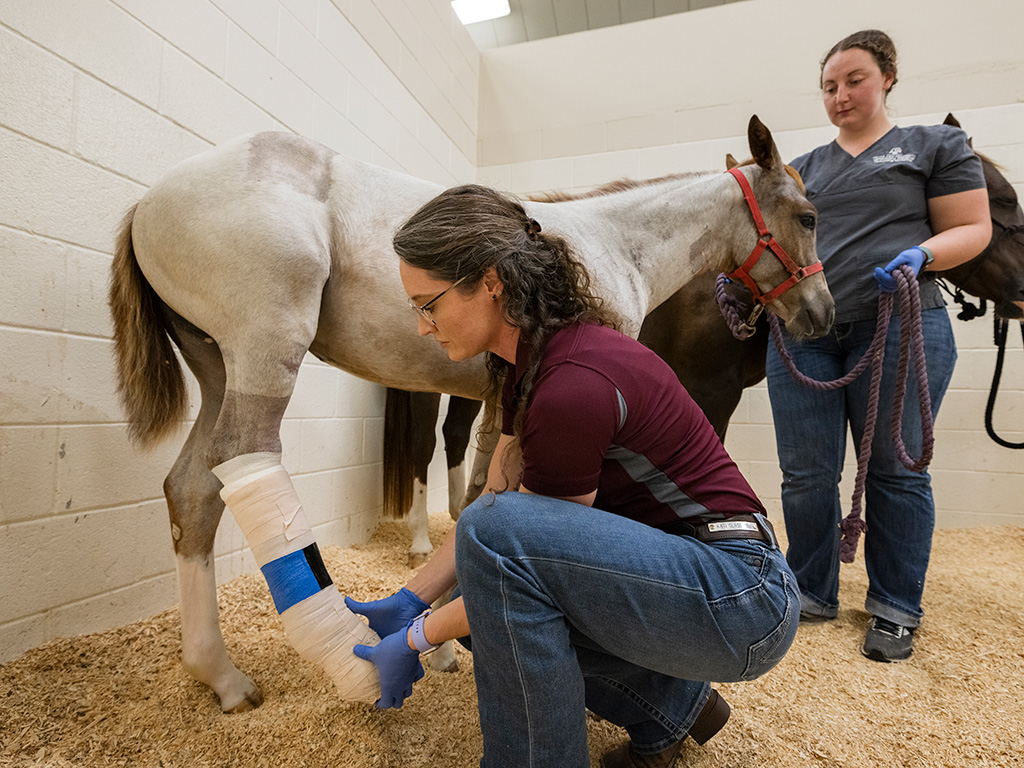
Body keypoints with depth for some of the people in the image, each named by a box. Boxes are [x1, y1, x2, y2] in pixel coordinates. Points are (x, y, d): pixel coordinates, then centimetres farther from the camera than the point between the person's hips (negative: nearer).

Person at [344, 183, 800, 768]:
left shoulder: (574, 385, -28)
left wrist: (417, 636, -3)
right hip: (672, 570, 9)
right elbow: (493, 497, 6)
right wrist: (408, 600, 7)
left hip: (744, 597, -9)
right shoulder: (529, 359, 1)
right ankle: (671, 704, 16)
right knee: (490, 600, 8)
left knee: (499, 533, -27)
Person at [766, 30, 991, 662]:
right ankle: (813, 594, 22)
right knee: (806, 474, 3)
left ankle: (896, 609, 22)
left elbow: (973, 229, 5)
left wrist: (921, 255, -16)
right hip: (804, 335, 3)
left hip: (898, 329, -3)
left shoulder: (938, 146, 11)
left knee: (894, 471, 4)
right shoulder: (806, 168, 21)